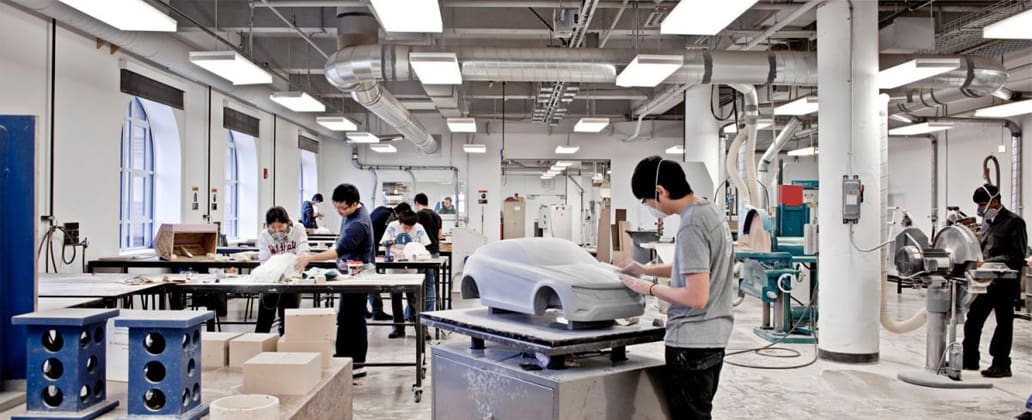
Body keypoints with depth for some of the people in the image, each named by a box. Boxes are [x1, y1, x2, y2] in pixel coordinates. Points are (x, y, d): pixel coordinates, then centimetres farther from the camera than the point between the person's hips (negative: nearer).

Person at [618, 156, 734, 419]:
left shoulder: (691, 227, -22)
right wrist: (647, 270, 18)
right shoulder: (710, 211, 8)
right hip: (712, 337, 10)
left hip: (691, 342, -10)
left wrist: (649, 288, -12)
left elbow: (696, 297, -24)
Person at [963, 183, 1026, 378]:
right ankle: (969, 360, 18)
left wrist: (989, 262, -22)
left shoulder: (1013, 222, -9)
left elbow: (1017, 255, -15)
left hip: (1005, 282, -7)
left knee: (1003, 322, 4)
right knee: (973, 318, 8)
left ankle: (1001, 365, 13)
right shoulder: (987, 221, 13)